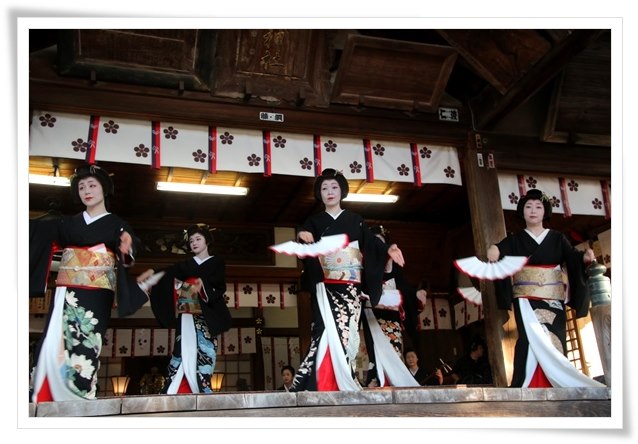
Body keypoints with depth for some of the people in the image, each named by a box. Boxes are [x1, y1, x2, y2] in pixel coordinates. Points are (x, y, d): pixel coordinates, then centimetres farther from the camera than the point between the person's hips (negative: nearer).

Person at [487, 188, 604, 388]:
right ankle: (530, 388, -19)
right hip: (526, 300, -2)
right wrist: (493, 250, -35)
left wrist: (584, 257, -25)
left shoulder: (557, 238, 12)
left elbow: (572, 257, -3)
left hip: (553, 300, 2)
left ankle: (555, 387, 1)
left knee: (554, 341, -5)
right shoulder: (515, 240, 8)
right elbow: (499, 251, -11)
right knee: (532, 339, -17)